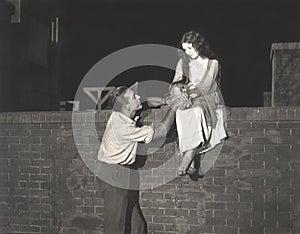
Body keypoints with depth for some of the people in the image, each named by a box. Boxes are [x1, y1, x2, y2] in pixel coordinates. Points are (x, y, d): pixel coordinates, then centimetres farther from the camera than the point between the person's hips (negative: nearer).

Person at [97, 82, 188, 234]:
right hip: (116, 176, -9)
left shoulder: (119, 115, -1)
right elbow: (162, 131, -19)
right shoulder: (124, 128, -26)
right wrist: (173, 107, -10)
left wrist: (166, 101, 5)